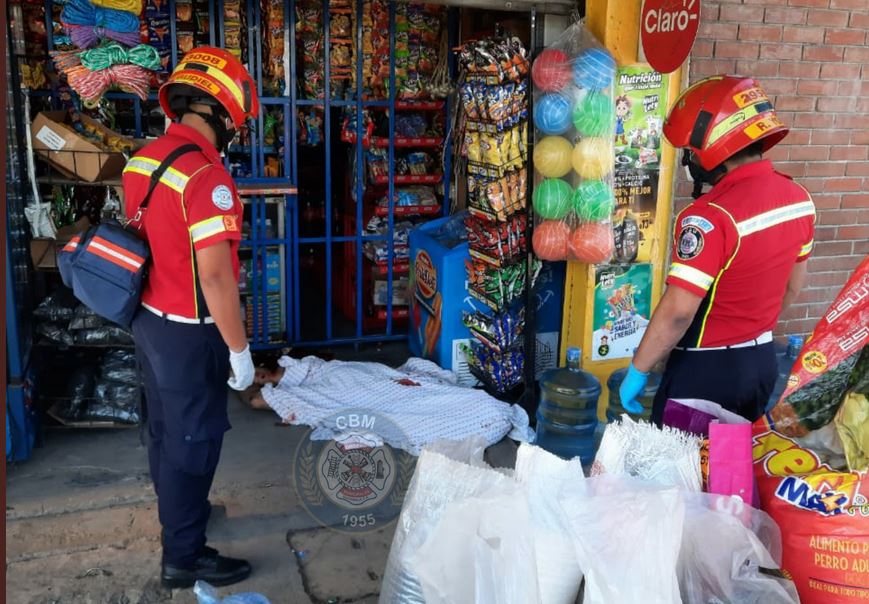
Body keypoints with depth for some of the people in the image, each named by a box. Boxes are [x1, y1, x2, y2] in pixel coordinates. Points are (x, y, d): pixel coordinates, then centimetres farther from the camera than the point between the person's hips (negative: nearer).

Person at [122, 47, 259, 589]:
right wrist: (239, 350, -17)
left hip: (149, 318, 9)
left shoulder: (143, 160, 3)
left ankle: (177, 512, 45)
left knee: (166, 429, 24)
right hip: (188, 333, -8)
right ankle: (184, 555, 20)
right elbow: (215, 276, -26)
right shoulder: (206, 174, -25)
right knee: (193, 440, 6)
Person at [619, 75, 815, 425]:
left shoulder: (711, 217, -27)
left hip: (705, 369, -7)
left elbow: (677, 312, -26)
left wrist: (638, 370, -14)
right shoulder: (798, 198, -1)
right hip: (762, 361, 8)